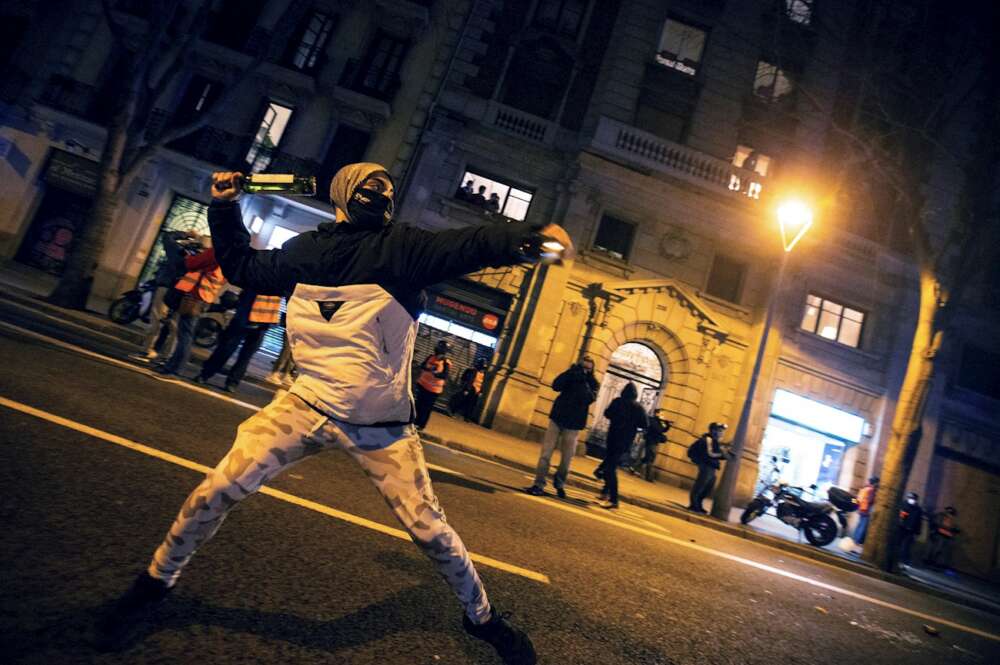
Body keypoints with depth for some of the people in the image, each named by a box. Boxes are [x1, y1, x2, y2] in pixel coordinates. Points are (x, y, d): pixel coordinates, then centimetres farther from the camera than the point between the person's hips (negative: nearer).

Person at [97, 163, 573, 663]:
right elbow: (243, 268, 24)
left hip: (380, 427, -2)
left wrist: (530, 236, -40)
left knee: (429, 528, 1)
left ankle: (482, 618, 27)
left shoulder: (402, 246, -6)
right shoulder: (305, 249, 6)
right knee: (219, 490, -4)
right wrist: (224, 208, 16)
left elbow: (471, 245, -23)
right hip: (309, 406, 3)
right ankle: (156, 582, 26)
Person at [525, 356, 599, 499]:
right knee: (546, 453, -5)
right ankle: (539, 484, -2)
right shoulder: (572, 376, 3)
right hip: (557, 419, 1)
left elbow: (589, 399, -17)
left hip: (573, 424, -1)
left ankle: (559, 483, 28)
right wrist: (570, 372, -19)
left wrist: (583, 381, -23)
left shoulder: (593, 384, 1)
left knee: (567, 457, 7)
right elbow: (556, 386, -13)